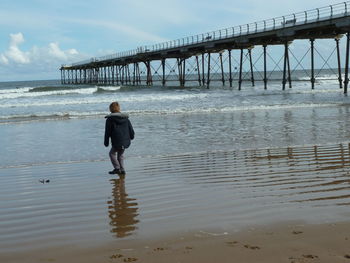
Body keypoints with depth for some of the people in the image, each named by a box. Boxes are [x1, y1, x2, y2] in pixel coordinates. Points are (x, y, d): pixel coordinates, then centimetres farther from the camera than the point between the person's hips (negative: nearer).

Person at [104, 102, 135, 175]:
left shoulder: (110, 119, -7)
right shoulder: (126, 118, 7)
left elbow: (107, 132, -4)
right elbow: (131, 129, 12)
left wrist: (106, 142, 5)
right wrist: (131, 137, 29)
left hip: (117, 142, -5)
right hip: (126, 141, 5)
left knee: (112, 153, 15)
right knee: (121, 154, 22)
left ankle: (117, 168, 2)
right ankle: (122, 170, 18)